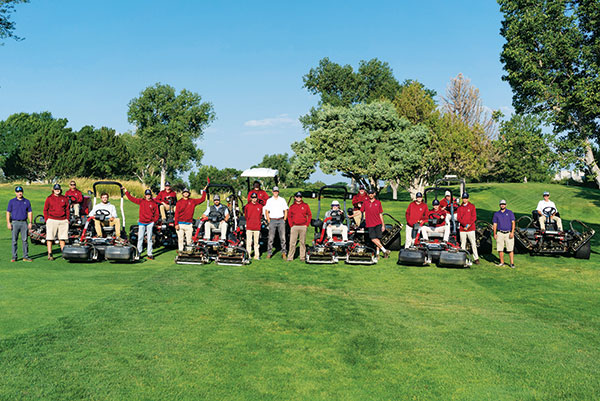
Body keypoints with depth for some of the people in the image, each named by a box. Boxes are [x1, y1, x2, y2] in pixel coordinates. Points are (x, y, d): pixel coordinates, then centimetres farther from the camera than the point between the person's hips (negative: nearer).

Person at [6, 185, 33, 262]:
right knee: (14, 240, 0)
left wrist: (30, 222, 1)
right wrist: (8, 223, -7)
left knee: (25, 240, 0)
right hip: (15, 223, -1)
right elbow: (8, 212, 3)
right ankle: (14, 257, 4)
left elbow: (30, 212, 10)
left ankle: (26, 256, 4)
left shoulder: (27, 201, 10)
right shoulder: (12, 201, 6)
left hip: (24, 223, 1)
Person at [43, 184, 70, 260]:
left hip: (63, 221, 2)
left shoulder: (64, 198, 10)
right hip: (52, 220, -2)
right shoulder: (49, 198, 4)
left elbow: (67, 210, 14)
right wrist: (46, 220, -1)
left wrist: (67, 219, 7)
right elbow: (45, 210, 6)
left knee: (62, 238, 6)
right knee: (50, 238, -2)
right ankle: (50, 254, 3)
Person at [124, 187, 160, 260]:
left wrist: (154, 221, -4)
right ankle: (138, 253, 7)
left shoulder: (154, 203, 1)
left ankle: (149, 254, 6)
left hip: (150, 223, -1)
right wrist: (126, 191, 4)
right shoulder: (141, 201, 4)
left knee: (149, 239, 3)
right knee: (140, 238, 1)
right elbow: (131, 198, 6)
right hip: (141, 222, 1)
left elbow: (157, 213, 5)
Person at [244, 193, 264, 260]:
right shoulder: (247, 206, 3)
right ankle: (248, 255, 5)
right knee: (249, 242, -1)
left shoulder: (260, 206, 7)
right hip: (249, 227, -1)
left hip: (257, 227, 1)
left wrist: (259, 223, 8)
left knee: (256, 242, 4)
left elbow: (260, 216, 14)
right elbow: (246, 215, 11)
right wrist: (248, 222, 8)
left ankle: (257, 256, 9)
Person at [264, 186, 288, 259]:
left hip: (281, 220, 1)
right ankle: (269, 253, 2)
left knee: (283, 237, -3)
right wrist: (268, 220, 0)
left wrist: (284, 220, 2)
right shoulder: (269, 200, 8)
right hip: (272, 220, -1)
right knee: (271, 237, -3)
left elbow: (285, 210, 11)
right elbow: (266, 211, 8)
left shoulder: (282, 200, 9)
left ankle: (283, 252, 3)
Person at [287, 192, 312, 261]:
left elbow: (310, 215, 8)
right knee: (292, 242, -3)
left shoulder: (305, 205, 6)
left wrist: (307, 224, 0)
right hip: (294, 227, 0)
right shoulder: (292, 206, 8)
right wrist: (291, 225, 1)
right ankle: (290, 257, -1)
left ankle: (302, 257, 9)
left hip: (303, 227, 0)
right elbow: (289, 216, 11)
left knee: (303, 242, 4)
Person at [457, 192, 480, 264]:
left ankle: (476, 258, -1)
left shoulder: (472, 206, 6)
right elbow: (458, 218, 1)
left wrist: (469, 225, -13)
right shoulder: (459, 208, 11)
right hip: (462, 229, 2)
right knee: (463, 244, 3)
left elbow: (474, 217, -1)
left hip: (471, 229, -2)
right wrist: (465, 225, -13)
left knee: (473, 243, -4)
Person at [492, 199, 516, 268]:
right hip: (500, 233, 2)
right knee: (500, 249, 3)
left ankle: (512, 263, -1)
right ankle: (502, 262, 15)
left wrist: (512, 232, -11)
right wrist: (494, 234, 3)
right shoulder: (496, 214, 11)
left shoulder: (510, 212, 6)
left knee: (510, 249, -5)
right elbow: (495, 224, 11)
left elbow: (513, 222, -1)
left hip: (509, 233, -2)